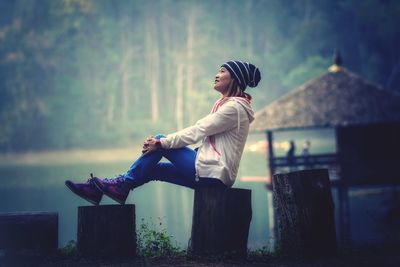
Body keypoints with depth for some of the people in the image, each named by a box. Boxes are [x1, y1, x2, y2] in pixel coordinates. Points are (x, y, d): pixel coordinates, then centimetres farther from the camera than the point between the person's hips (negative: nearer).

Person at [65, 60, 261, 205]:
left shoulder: (235, 107, -12)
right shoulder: (225, 104, 20)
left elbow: (197, 132, -15)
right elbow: (199, 132, 15)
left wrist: (161, 143, -11)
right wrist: (161, 142, 5)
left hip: (213, 174, -9)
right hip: (211, 172, 9)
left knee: (161, 144, -5)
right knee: (153, 169, 8)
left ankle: (122, 185, 1)